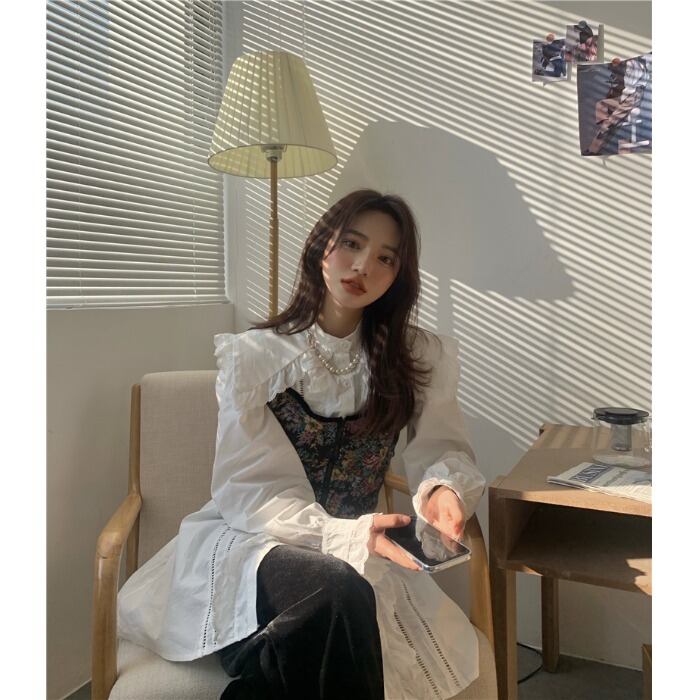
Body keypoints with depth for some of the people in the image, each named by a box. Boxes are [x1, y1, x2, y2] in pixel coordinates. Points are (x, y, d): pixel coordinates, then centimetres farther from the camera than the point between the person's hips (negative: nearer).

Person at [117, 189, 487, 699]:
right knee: (338, 592, -35)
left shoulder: (419, 359, 4)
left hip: (352, 552, 3)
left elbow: (444, 448, 2)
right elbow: (252, 490, -11)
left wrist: (445, 488, -23)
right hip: (248, 540, -2)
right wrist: (348, 534, -28)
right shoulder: (253, 356, -5)